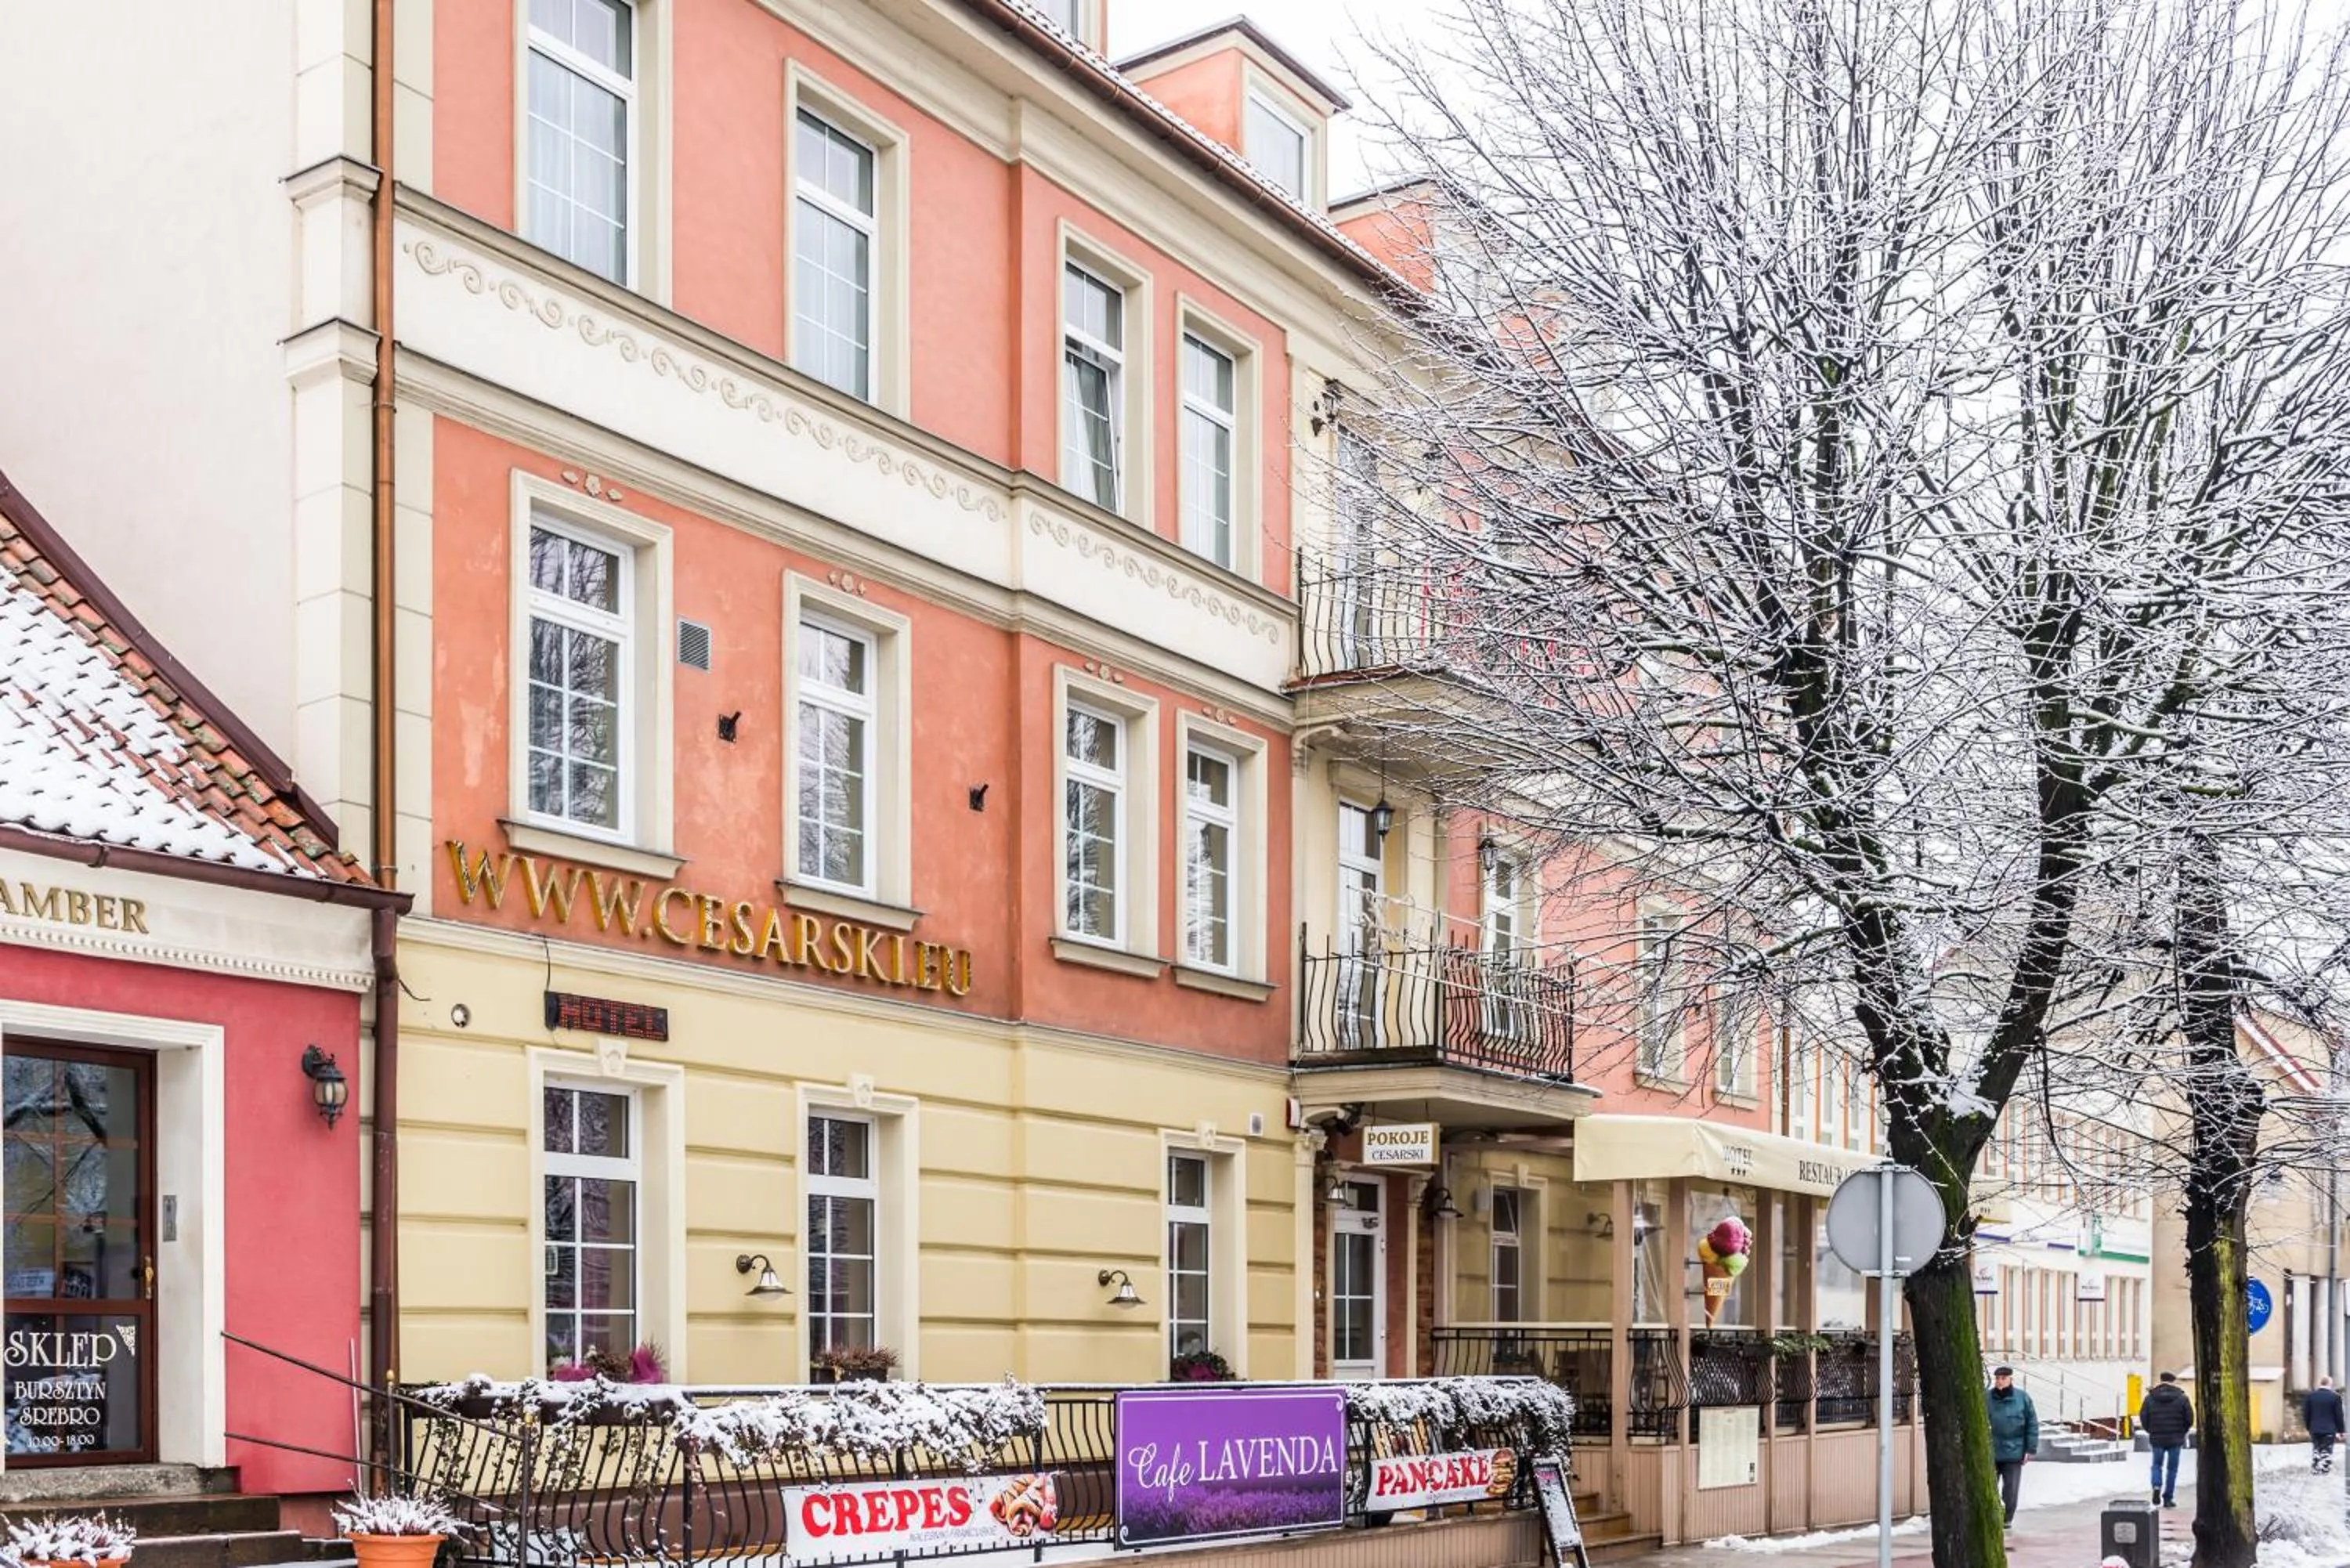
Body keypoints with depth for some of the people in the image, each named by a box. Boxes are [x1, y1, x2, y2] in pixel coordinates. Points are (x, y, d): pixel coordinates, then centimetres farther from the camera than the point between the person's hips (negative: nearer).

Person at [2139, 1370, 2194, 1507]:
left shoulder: (2150, 1398, -1)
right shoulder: (2182, 1398, -4)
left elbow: (2143, 1418, -2)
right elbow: (2190, 1419, -4)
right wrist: (2182, 1432, 13)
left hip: (2157, 1439, 1)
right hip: (2175, 1439, -1)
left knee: (2157, 1465, 16)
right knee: (2172, 1468, 9)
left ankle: (2157, 1487, -9)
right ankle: (2168, 1498, 10)